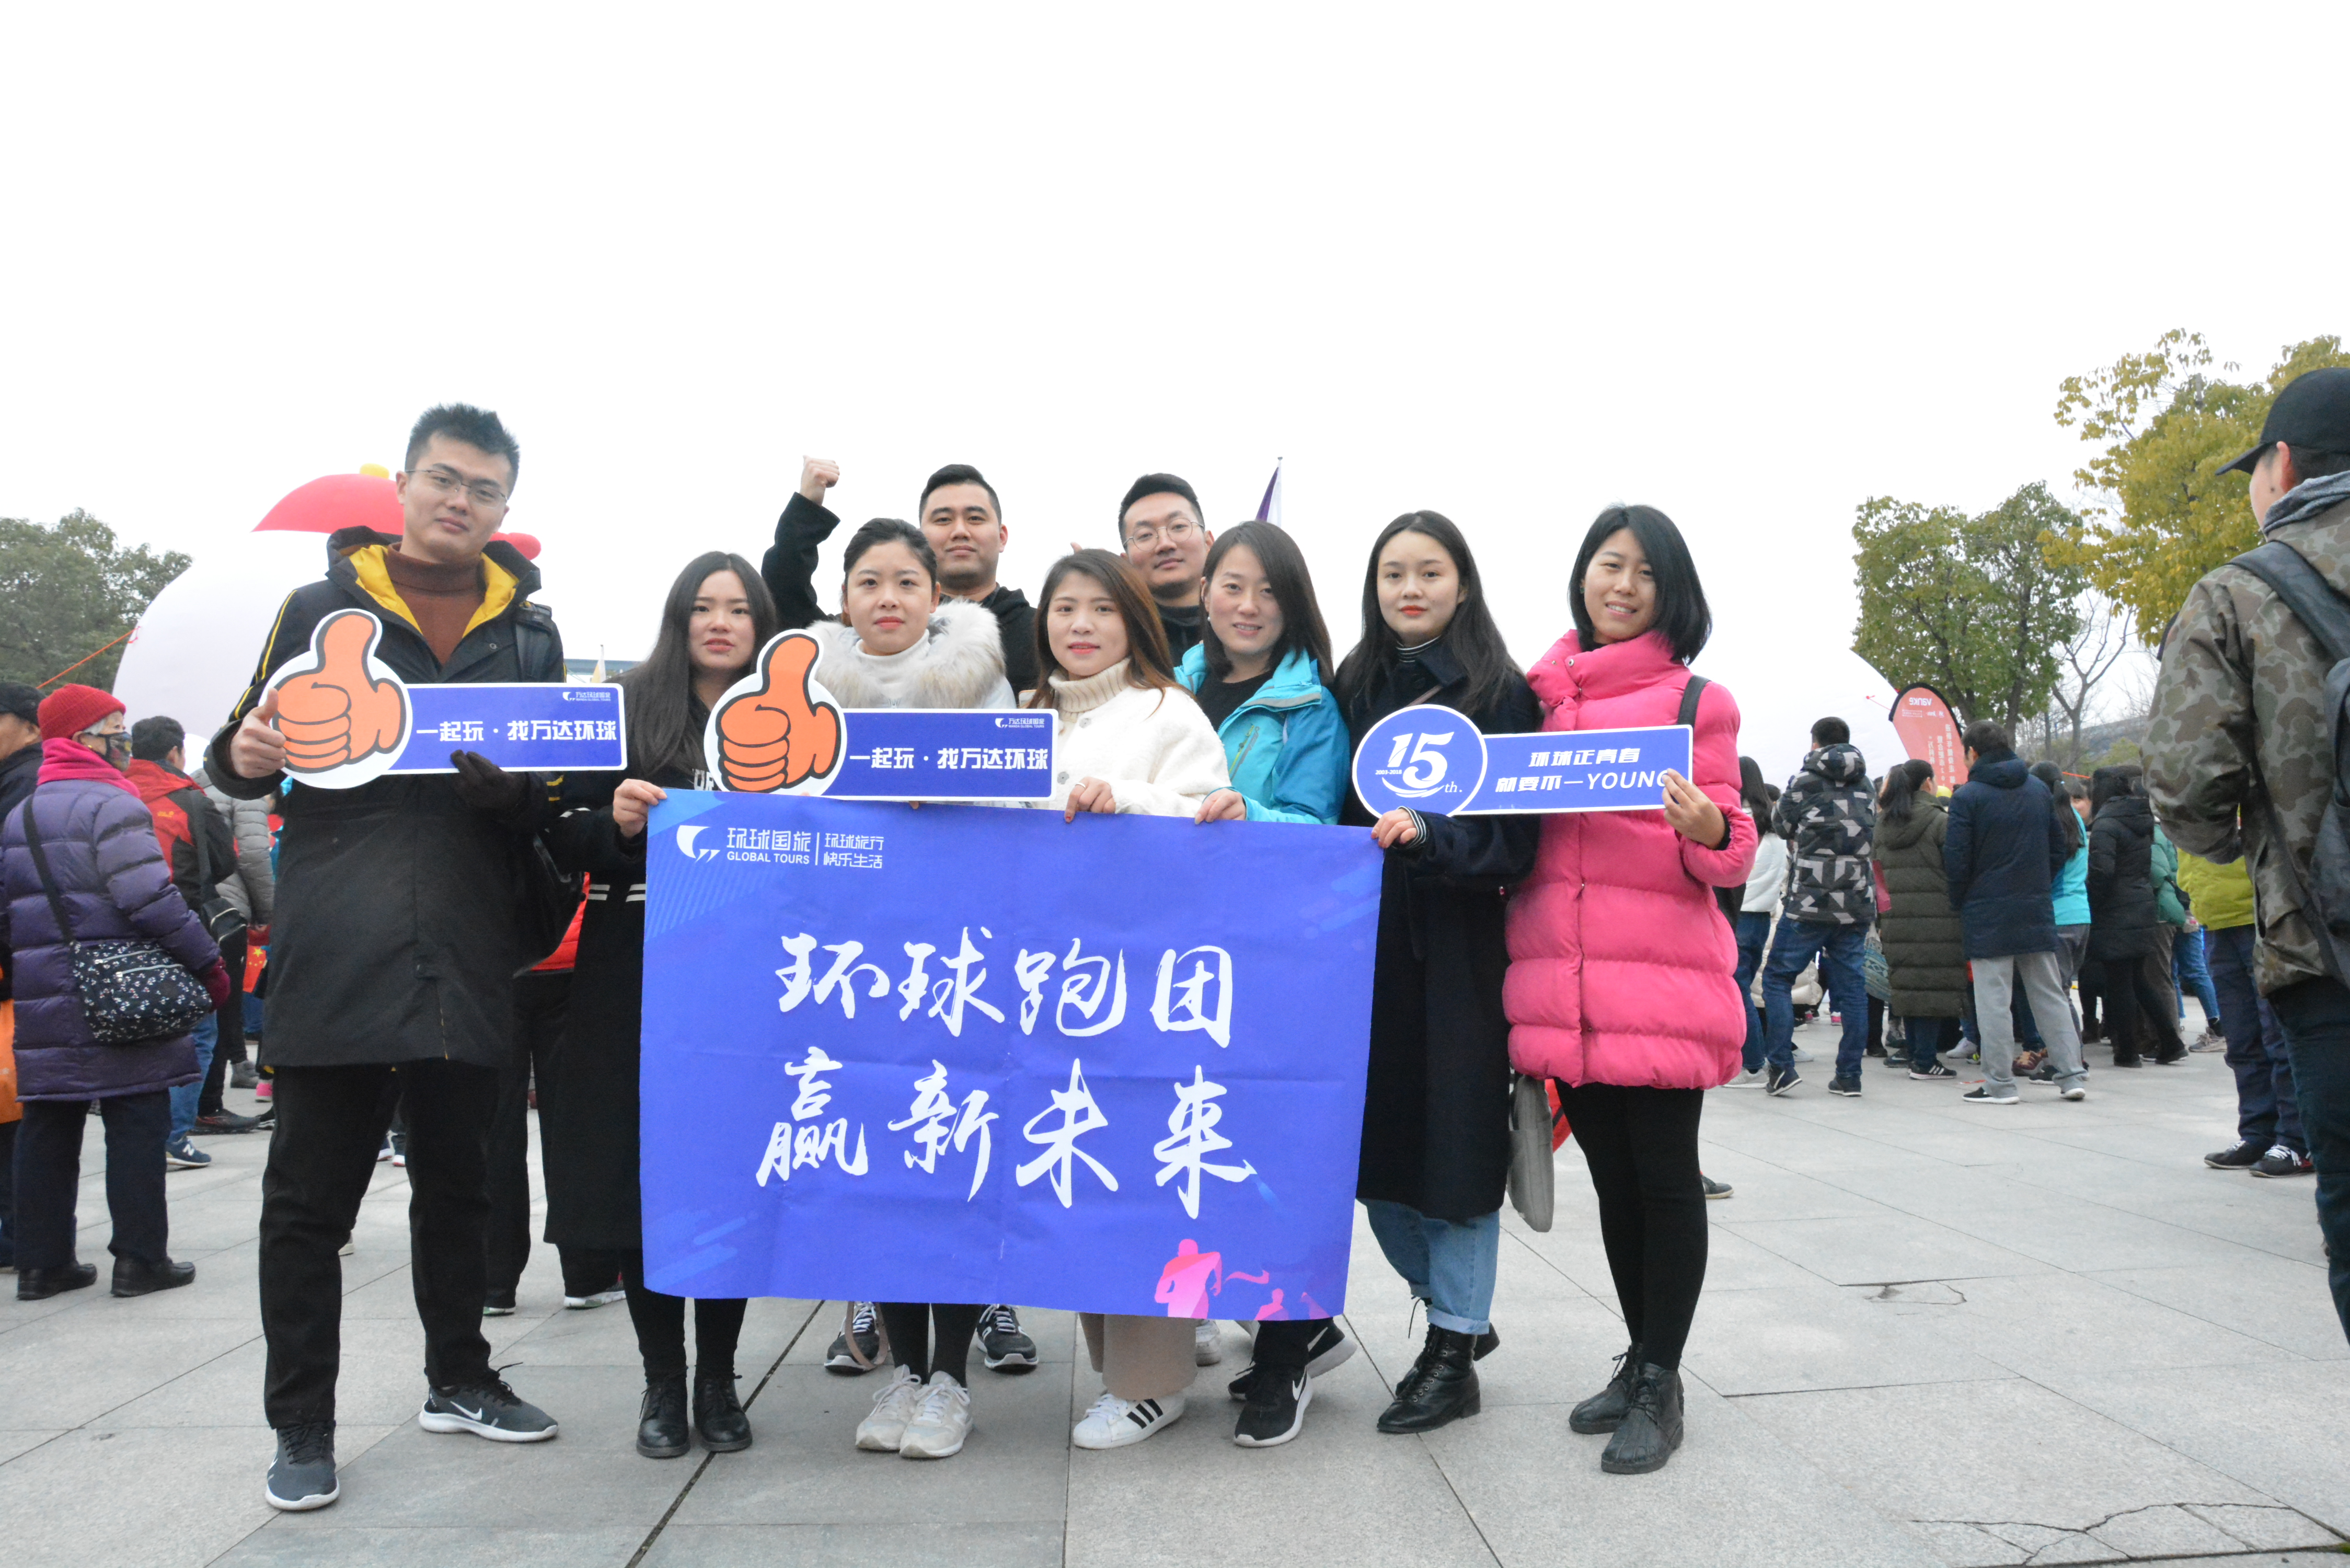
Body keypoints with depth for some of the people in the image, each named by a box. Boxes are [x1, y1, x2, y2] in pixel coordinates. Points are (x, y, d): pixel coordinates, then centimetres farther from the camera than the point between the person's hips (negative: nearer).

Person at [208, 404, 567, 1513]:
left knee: (456, 1186, 15)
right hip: (334, 953, -2)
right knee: (310, 1199, 5)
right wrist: (243, 756, -12)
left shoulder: (529, 630, 12)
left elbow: (553, 784, 15)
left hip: (466, 956, 2)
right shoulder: (322, 605, 6)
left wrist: (511, 779, -7)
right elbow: (245, 757, 11)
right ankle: (302, 1425, 19)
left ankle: (459, 1381, 31)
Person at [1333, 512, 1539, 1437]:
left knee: (1455, 1139, 0)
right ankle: (1457, 1312, 30)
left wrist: (1431, 834, -24)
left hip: (1458, 945, -5)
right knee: (1373, 1145, 8)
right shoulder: (1354, 687, 11)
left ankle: (1454, 1355, 16)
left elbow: (1517, 836, -9)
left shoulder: (1499, 692, -2)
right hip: (1367, 939, 5)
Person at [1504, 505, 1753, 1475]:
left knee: (1663, 1176, 2)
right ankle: (1640, 1361, 28)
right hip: (1564, 978, 4)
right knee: (1611, 1175, 14)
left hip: (1661, 976, -4)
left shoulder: (1696, 700, 2)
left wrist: (1706, 828, -23)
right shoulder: (1541, 692, 12)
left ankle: (1659, 1386, 15)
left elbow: (1731, 851, 0)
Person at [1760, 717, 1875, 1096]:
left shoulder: (1808, 781, -5)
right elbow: (1871, 833, 18)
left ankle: (1782, 1067, -5)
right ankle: (1849, 1075, 9)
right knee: (1851, 984, 8)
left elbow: (1780, 821, 6)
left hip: (1811, 902, -5)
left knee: (1777, 978, 3)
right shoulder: (1864, 785, 11)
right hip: (1857, 902, 5)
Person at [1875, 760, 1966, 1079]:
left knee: (1907, 984, 11)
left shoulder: (1883, 823, 10)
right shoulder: (1940, 821, -7)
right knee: (1933, 985, -2)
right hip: (1936, 917, -5)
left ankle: (1915, 1055, 16)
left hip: (1897, 918, 6)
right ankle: (1926, 1060, -1)